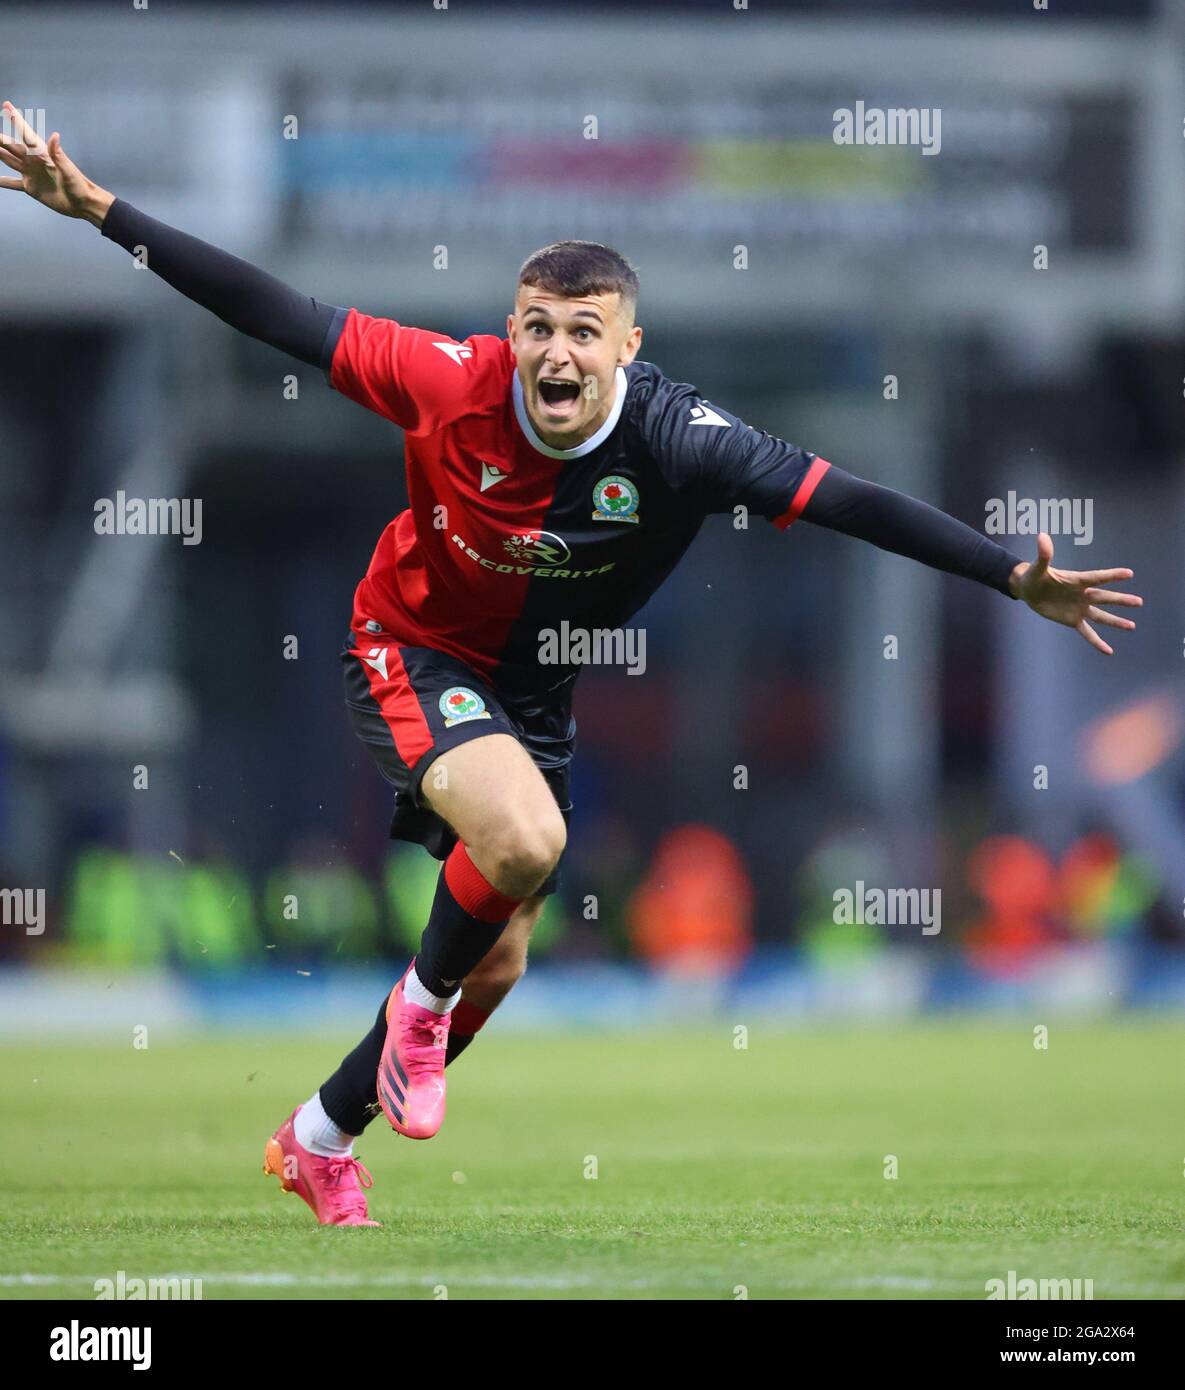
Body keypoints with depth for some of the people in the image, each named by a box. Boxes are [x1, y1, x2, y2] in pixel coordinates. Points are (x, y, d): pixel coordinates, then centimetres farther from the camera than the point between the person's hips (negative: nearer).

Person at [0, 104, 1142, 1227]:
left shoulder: (675, 443, -24)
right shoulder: (451, 384, -26)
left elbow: (848, 503, -25)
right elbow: (275, 315, -20)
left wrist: (1016, 579, -30)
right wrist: (98, 210, -21)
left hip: (532, 694, 4)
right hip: (411, 656, -4)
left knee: (497, 964, 10)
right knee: (526, 839, -33)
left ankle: (321, 1141, 32)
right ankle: (421, 1002, -1)